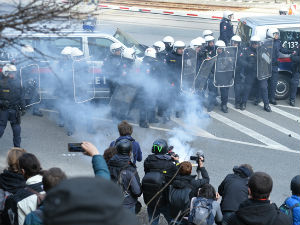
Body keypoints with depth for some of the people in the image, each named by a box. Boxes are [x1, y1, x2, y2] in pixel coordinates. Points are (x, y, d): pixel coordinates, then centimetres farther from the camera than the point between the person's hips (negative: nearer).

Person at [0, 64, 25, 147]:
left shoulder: (17, 82, 1)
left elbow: (21, 96, 6)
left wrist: (22, 108, 4)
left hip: (15, 110, 3)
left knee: (16, 128, 8)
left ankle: (17, 146, 16)